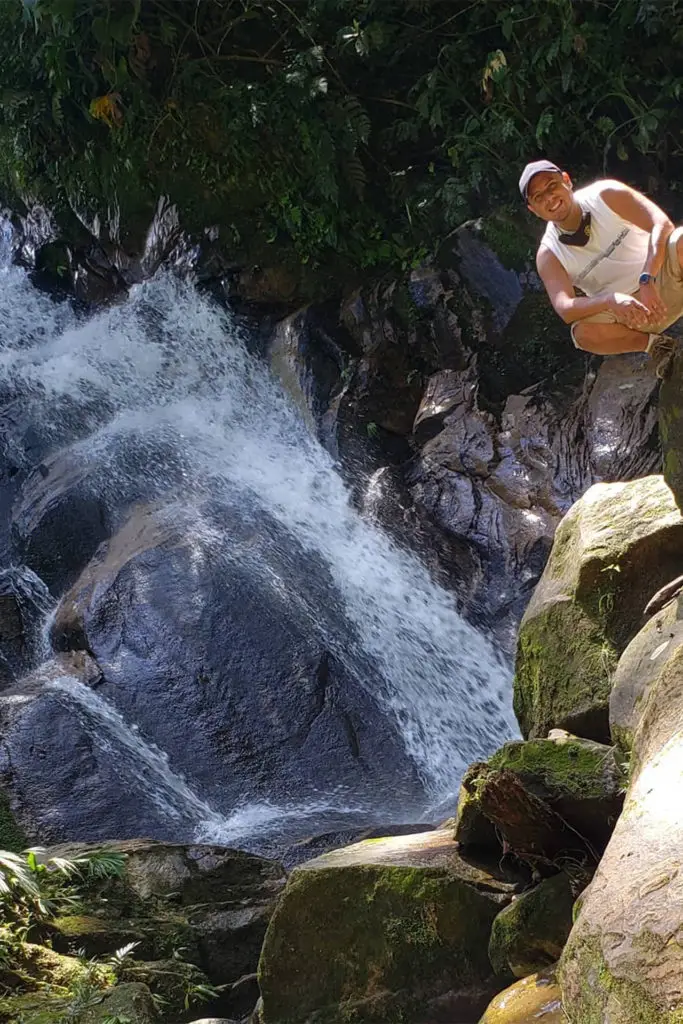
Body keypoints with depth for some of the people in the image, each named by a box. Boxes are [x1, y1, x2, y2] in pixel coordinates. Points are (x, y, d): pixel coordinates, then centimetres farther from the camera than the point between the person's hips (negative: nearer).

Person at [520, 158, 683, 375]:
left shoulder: (606, 195, -7)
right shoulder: (548, 256, -5)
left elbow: (662, 225, -18)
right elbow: (565, 309, -19)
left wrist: (647, 281, -33)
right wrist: (611, 300, -40)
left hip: (664, 279, -1)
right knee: (583, 333, -33)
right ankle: (655, 344, -11)